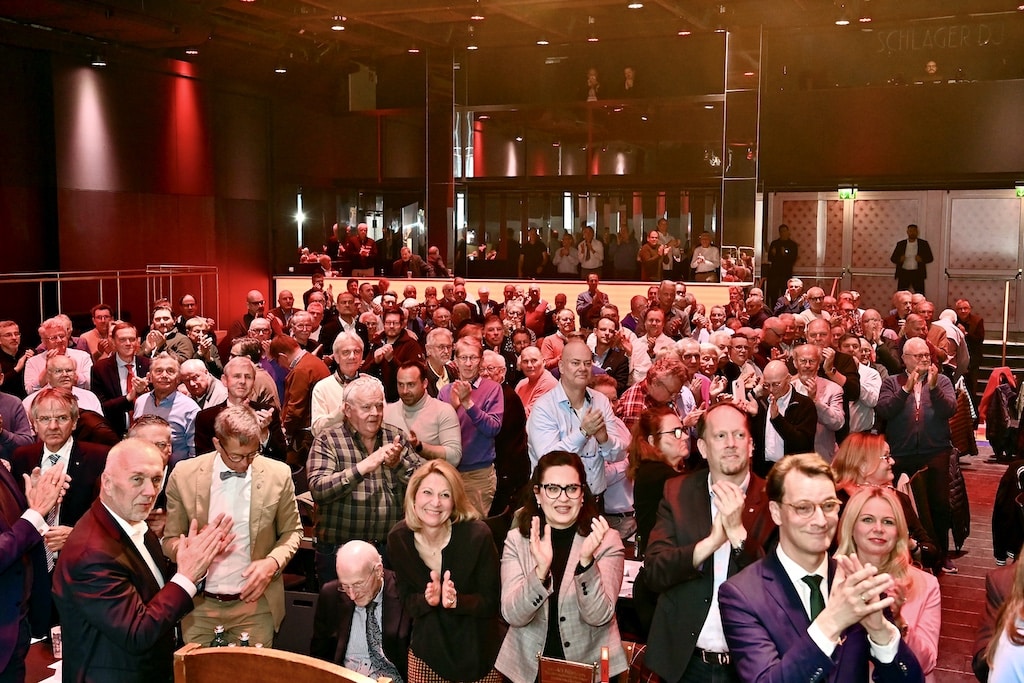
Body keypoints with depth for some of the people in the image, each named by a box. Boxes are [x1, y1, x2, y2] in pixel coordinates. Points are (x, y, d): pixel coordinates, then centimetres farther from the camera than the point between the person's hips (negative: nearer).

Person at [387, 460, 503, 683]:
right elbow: (407, 599, -2)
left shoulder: (478, 535, -21)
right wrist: (426, 600, -23)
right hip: (427, 648, 2)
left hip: (478, 651, -2)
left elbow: (492, 602, -13)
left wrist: (456, 601, -31)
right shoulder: (398, 538, -11)